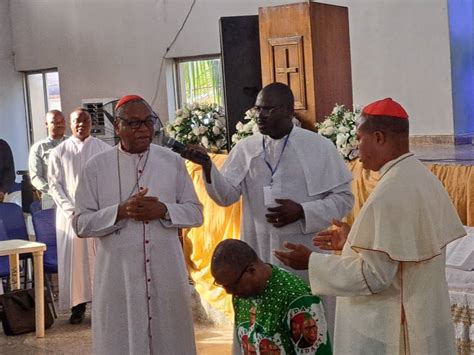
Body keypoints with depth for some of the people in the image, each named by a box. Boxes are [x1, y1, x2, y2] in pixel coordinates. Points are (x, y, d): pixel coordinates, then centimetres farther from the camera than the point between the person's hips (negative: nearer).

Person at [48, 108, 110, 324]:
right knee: (74, 259, 1)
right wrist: (71, 210, -8)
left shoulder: (104, 149, 3)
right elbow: (54, 184, 2)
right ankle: (77, 306, 7)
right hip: (70, 214, 0)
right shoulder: (59, 152, 3)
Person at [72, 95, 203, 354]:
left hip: (166, 270, 1)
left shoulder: (173, 162, 4)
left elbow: (195, 213, 5)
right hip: (118, 273, -1)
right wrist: (120, 212, -17)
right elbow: (81, 224, -2)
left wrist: (163, 210, -13)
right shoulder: (96, 167, -1)